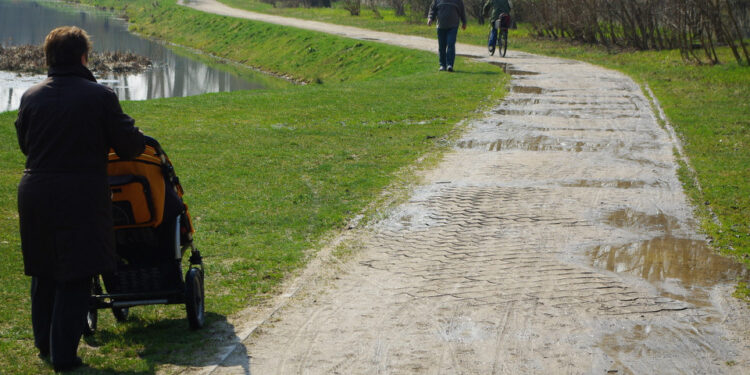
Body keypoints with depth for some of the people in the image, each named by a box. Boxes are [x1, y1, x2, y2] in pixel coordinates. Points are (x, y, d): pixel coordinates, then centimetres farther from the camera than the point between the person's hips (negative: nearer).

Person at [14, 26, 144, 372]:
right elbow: (130, 145, -5)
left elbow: (24, 144, 15)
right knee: (75, 278, 3)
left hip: (35, 194, 5)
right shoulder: (100, 96, -9)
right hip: (81, 197, -5)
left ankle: (45, 346, 31)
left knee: (43, 274, 18)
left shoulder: (30, 97, 3)